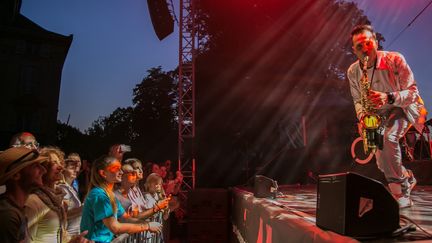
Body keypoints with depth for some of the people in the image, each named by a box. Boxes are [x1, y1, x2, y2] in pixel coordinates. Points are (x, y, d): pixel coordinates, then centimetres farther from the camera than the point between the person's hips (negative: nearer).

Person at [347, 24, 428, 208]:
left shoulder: (395, 60, -19)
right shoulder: (352, 72, -7)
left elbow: (412, 92, -19)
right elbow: (357, 100, 7)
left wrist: (389, 97, -37)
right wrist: (362, 116, -14)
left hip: (402, 107, -4)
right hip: (378, 115, 4)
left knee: (388, 138, -34)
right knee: (383, 162, -5)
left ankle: (399, 193, -20)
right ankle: (407, 178, 31)